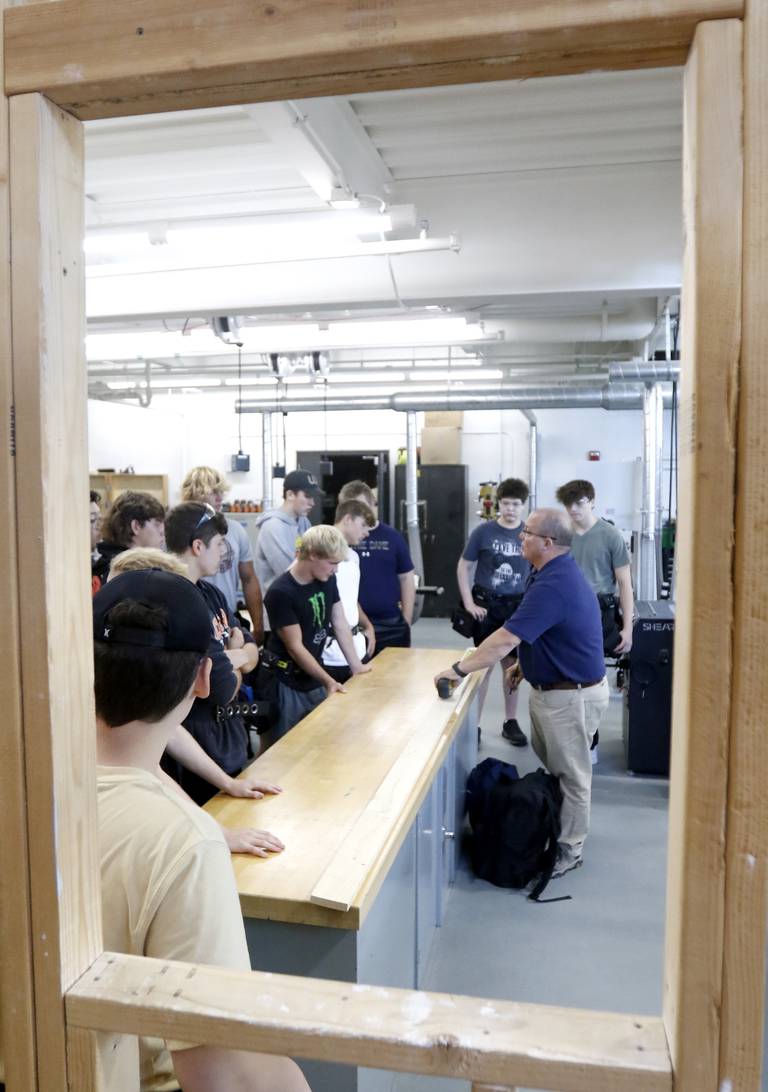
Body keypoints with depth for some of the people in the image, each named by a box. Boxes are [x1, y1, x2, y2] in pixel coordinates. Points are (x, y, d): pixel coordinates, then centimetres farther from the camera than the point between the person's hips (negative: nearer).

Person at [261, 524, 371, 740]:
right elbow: (295, 648, -20)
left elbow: (340, 624, 7)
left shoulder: (327, 579, 0)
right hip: (288, 684, -7)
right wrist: (329, 681, -20)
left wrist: (356, 666, 6)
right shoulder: (280, 593, -23)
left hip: (315, 678, 7)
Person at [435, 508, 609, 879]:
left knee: (570, 774, 8)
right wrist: (526, 663, 11)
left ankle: (569, 849, 24)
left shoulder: (553, 585, -30)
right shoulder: (558, 572, 4)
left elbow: (505, 639, -32)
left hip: (572, 695, -10)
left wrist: (458, 669, -25)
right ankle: (551, 829, 41)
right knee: (549, 764, 23)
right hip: (551, 688, 10)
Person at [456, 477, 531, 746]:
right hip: (486, 604, -2)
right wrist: (469, 603, -7)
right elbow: (464, 567, 0)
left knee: (512, 664, 12)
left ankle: (510, 722, 25)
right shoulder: (484, 531, -6)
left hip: (517, 606, 2)